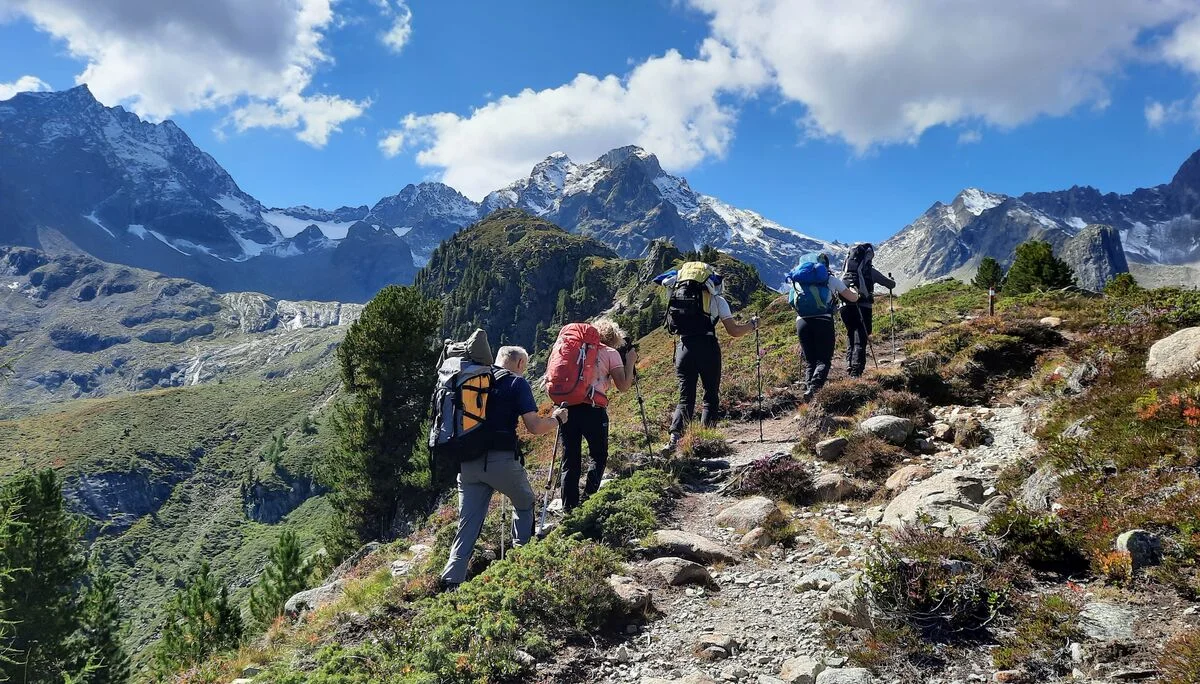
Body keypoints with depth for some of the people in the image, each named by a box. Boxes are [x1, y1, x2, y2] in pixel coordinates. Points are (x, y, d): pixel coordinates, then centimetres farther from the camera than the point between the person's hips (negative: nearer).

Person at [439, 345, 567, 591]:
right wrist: (556, 419, 11)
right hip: (501, 460, -4)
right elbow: (534, 427, -7)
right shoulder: (517, 383, -1)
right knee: (524, 505, 22)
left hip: (467, 461, 5)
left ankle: (451, 580, -2)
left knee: (468, 522, 7)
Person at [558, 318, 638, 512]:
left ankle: (569, 508, 7)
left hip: (567, 406, 4)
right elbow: (623, 386, 2)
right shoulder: (611, 353, 10)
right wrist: (630, 362, 14)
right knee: (599, 457, 15)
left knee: (570, 460, 10)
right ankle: (589, 499, 0)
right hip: (592, 408, -4)